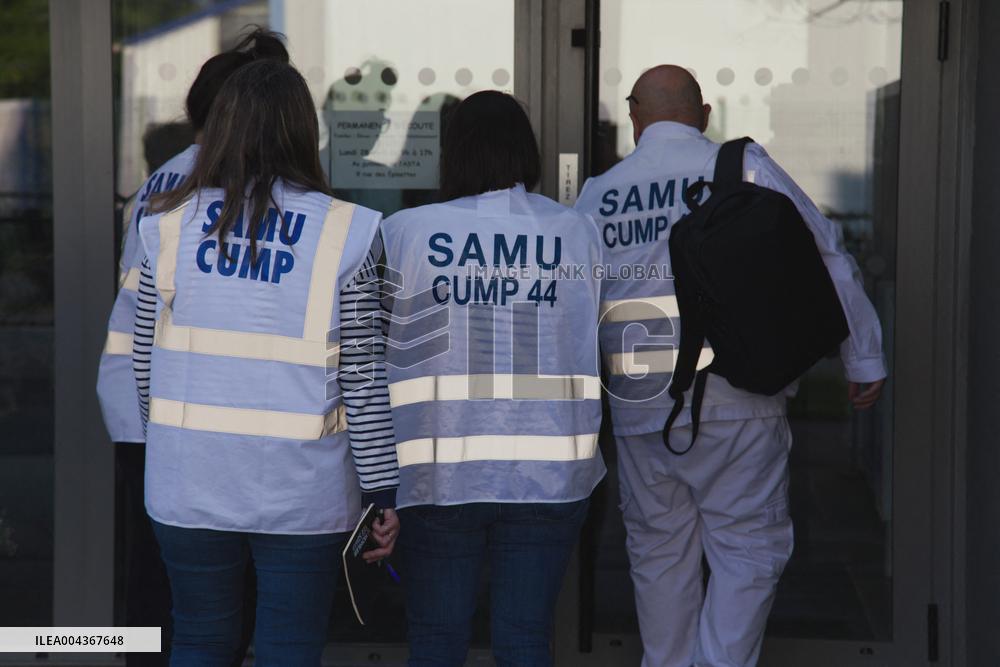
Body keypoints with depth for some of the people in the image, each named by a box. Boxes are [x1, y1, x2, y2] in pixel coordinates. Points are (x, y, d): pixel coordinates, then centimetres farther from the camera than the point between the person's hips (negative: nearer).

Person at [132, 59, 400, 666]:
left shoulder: (173, 225, -2)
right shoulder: (342, 234, -8)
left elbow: (145, 364, 4)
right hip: (300, 490, -2)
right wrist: (383, 493, 2)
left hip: (191, 482, 2)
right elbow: (363, 380, -6)